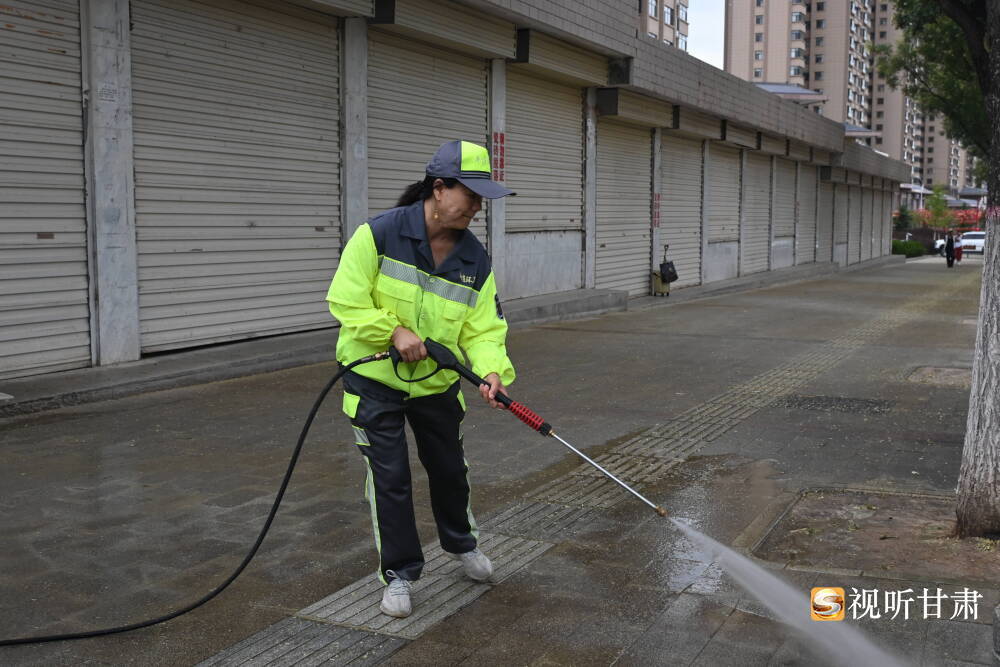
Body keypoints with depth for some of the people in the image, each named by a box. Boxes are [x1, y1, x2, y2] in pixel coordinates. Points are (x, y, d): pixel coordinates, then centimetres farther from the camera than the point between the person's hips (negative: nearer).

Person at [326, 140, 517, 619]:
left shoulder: (475, 258, -6)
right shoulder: (379, 234, -20)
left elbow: (483, 328, -8)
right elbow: (346, 300, -18)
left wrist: (492, 370, -26)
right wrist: (395, 331, -26)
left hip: (437, 382, 4)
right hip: (375, 380, -4)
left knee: (450, 468, 18)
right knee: (390, 478, 0)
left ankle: (460, 543, 45)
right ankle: (399, 573, 18)